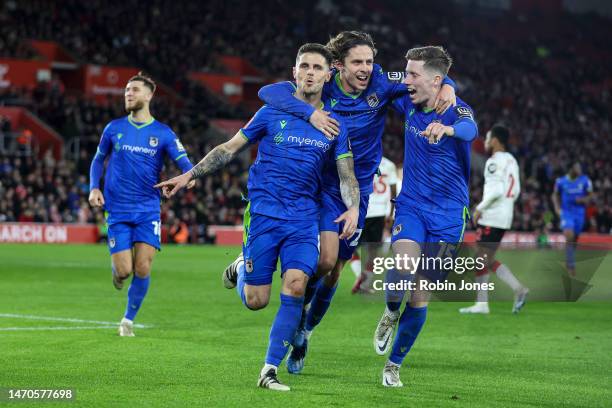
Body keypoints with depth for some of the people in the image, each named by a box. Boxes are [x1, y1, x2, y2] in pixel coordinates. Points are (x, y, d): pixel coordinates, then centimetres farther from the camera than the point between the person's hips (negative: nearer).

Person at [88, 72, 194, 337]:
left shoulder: (163, 133, 1)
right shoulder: (114, 128, 5)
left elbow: (185, 164, -4)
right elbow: (98, 160, 17)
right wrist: (94, 188, 1)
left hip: (148, 210, 0)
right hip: (117, 211, 0)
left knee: (143, 269, -9)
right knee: (124, 270, -8)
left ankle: (129, 320, 11)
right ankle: (116, 268, 31)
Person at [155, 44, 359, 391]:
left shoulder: (336, 125, 7)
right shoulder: (272, 113, 2)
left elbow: (347, 175, 5)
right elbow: (230, 149, 9)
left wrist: (353, 208, -14)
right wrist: (189, 175, 4)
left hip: (305, 219, 1)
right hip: (264, 213, -1)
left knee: (296, 285, -19)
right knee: (256, 301, -4)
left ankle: (270, 370, -10)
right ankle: (241, 267, 34)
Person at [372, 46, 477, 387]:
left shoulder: (456, 109, -17)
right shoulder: (409, 102, -2)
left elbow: (470, 129, -42)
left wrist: (448, 128, -65)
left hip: (448, 214, -2)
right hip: (411, 205, 2)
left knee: (420, 299, 2)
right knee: (404, 263, -28)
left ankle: (394, 364, 21)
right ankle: (390, 314, 3)